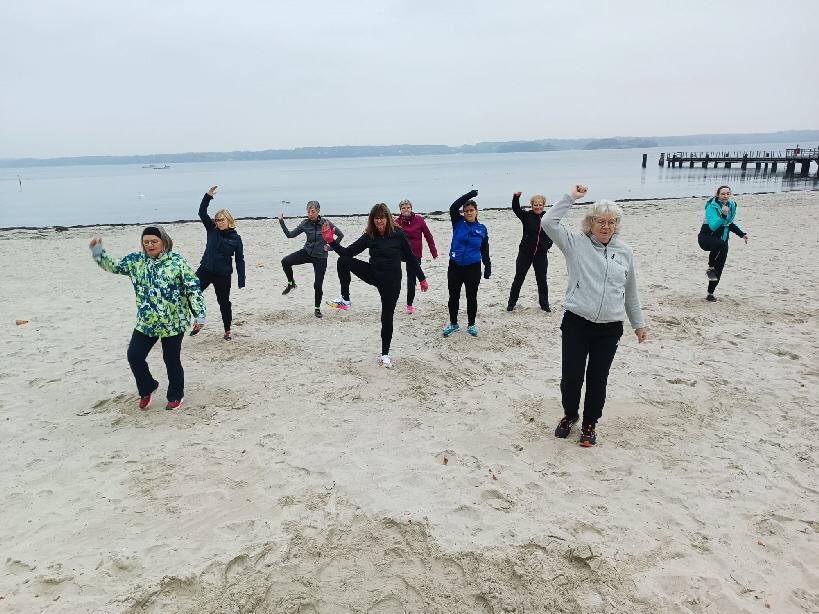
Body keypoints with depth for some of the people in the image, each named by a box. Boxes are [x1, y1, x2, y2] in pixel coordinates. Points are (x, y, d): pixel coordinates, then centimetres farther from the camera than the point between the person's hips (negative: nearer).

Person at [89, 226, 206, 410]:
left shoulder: (177, 261, -10)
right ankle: (147, 389, 29)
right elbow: (113, 265, 15)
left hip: (173, 323, -4)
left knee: (172, 360, 7)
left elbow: (193, 289, -10)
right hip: (145, 323, 4)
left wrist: (199, 314, -13)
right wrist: (98, 253, -3)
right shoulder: (136, 260, 3)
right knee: (134, 356, 3)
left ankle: (175, 396, 29)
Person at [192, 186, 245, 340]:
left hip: (223, 275, -3)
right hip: (205, 270, 3)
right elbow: (202, 213, -7)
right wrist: (208, 196, -20)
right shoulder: (212, 230, 2)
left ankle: (227, 330, 24)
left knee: (224, 302, 8)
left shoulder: (236, 238, -5)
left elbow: (239, 260, -2)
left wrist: (241, 281, -6)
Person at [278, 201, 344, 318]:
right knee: (285, 261, -21)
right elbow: (290, 235, 1)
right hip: (307, 252, 2)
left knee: (318, 284, -3)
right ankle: (291, 284, 3)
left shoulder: (326, 223, -11)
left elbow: (341, 235, -3)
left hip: (320, 257, -2)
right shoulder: (305, 224, -3)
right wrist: (281, 222, -8)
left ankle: (317, 309, 19)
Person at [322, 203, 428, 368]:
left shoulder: (398, 234, -10)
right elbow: (347, 252, -6)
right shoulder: (369, 236, -2)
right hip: (374, 275, 3)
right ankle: (345, 299, -10)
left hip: (391, 281, -3)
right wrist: (331, 240, -19)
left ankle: (385, 354, 20)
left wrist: (422, 278, 2)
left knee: (387, 317, 3)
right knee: (343, 261, -18)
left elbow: (411, 258, -2)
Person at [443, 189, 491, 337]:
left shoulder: (482, 229, 2)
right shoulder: (458, 222, 0)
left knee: (472, 297, 8)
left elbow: (485, 250, 8)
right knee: (453, 296, 9)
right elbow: (453, 207, -17)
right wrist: (471, 194, -19)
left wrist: (488, 267, 3)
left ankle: (471, 325, 23)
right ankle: (453, 323, 25)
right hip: (455, 266, 0)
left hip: (473, 268, 0)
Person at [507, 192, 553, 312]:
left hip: (541, 254, 2)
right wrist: (516, 197, -39)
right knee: (518, 278, 5)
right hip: (525, 253, -1)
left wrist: (548, 244, -2)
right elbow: (515, 208, -21)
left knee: (542, 280, 10)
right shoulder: (527, 216, -4)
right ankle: (511, 303, 16)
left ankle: (544, 304, 23)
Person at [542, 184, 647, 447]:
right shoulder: (576, 243, -2)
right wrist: (570, 196, -11)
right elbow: (549, 222, -15)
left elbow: (630, 291, 16)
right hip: (576, 323, -2)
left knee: (597, 379, 11)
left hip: (610, 328, 2)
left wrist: (638, 323, 21)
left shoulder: (625, 252, 7)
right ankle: (570, 415, 33)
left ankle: (590, 424, 31)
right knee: (571, 376, 5)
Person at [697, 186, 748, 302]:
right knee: (720, 243, -41)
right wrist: (723, 215, -36)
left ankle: (710, 294, 15)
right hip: (706, 238, -7)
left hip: (722, 240, 7)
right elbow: (713, 226, -26)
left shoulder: (732, 206, 7)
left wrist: (742, 233, 14)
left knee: (719, 268, 1)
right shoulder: (712, 207, -15)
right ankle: (710, 268, -21)